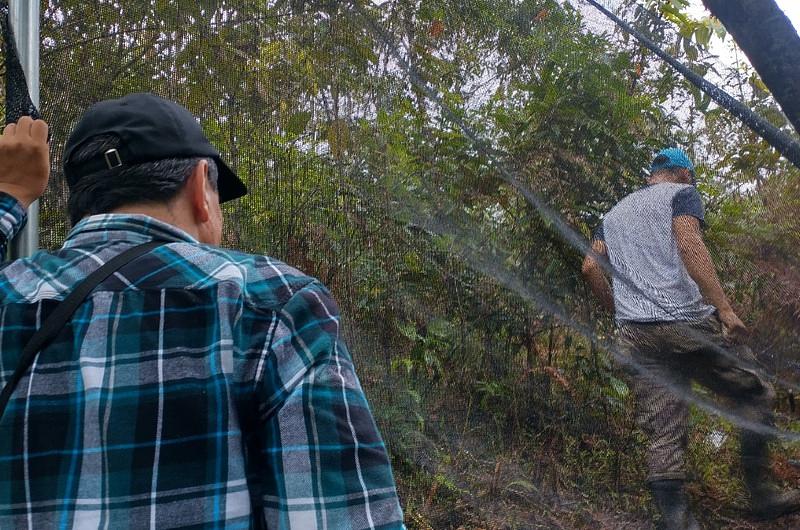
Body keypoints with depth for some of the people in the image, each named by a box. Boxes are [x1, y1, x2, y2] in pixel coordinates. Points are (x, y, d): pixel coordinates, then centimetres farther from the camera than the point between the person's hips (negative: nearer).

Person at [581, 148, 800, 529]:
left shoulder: (613, 214, 26)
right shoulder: (682, 193, 8)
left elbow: (591, 266, 14)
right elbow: (689, 245, -11)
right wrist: (724, 308, -17)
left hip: (636, 335, 5)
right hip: (688, 321, -5)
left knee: (663, 435, 1)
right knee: (755, 396, 11)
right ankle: (762, 494, 11)